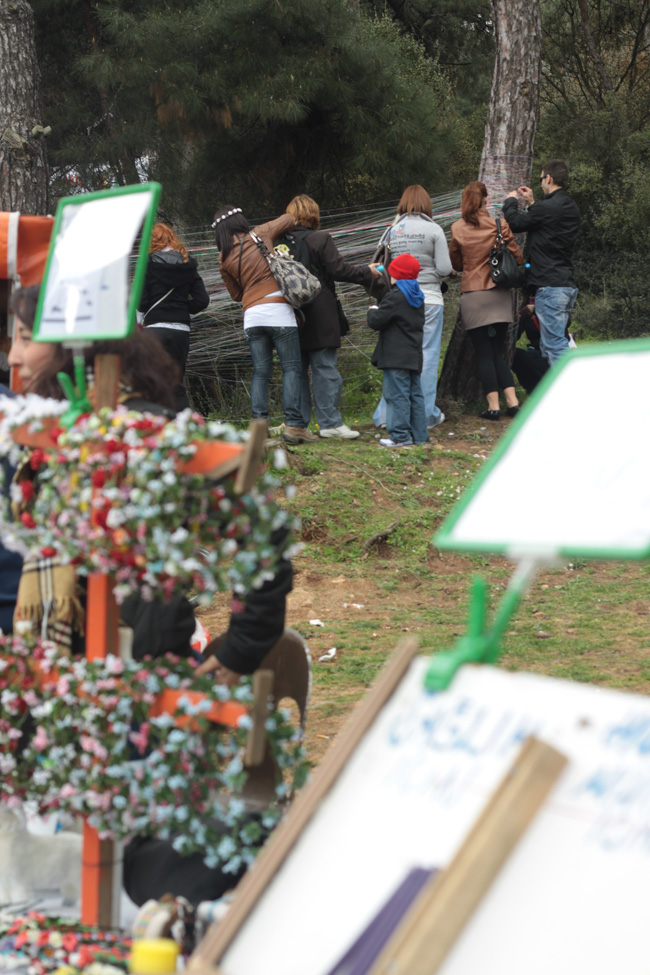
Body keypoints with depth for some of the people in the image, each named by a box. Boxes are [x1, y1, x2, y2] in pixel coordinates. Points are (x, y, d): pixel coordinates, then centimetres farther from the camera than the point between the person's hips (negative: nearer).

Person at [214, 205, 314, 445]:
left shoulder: (224, 259, 9)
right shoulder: (261, 234, 4)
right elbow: (289, 218, 20)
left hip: (252, 315, 3)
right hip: (278, 310, -3)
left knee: (260, 373, 7)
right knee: (291, 369, -2)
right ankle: (293, 424, -10)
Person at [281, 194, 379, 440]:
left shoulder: (280, 242, 3)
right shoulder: (320, 239, -8)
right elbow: (338, 270, -10)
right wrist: (367, 272, 3)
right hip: (319, 318, -4)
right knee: (324, 368, 0)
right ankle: (330, 422, 0)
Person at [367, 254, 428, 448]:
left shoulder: (395, 296, -13)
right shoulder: (418, 297, 14)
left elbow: (376, 321, -17)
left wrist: (373, 311, 7)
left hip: (396, 357, -9)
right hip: (414, 355, 9)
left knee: (397, 395, -7)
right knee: (415, 394, 12)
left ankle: (400, 435, -10)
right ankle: (419, 434, 15)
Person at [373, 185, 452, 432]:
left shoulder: (392, 230, 4)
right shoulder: (434, 230, -5)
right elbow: (445, 268, -8)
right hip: (429, 299, -3)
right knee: (427, 355, 3)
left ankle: (386, 413, 9)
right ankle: (427, 414, 7)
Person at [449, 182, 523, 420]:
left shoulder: (457, 229, -4)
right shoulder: (499, 225, -4)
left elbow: (455, 263, 7)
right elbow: (516, 256, 2)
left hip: (472, 295, -2)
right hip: (499, 294, 2)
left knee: (484, 353, 2)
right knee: (497, 352, 10)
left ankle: (493, 405, -3)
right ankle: (513, 402, 1)